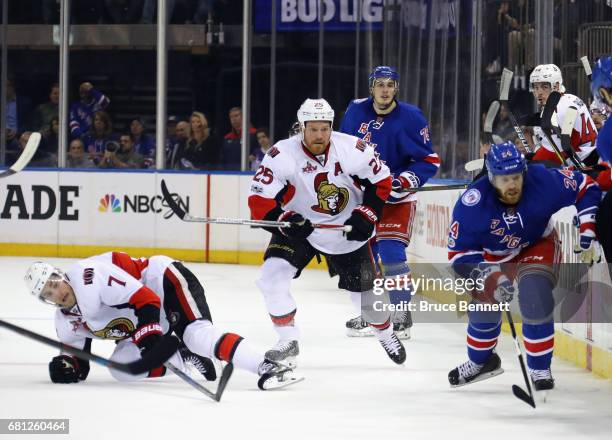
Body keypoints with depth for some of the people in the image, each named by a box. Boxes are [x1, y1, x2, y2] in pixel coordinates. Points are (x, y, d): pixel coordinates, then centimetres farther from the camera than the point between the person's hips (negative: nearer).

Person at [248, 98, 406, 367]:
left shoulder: (353, 150, -19)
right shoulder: (281, 155, -22)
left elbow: (381, 180, -3)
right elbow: (260, 201, -20)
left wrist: (366, 215, -13)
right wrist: (285, 220, -35)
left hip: (347, 231, 0)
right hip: (298, 227, 0)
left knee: (365, 290, 7)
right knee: (272, 277, -20)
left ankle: (386, 334, 38)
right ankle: (288, 342, -7)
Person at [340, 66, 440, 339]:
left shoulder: (410, 118, -16)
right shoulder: (356, 111, -3)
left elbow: (430, 161, -13)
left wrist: (403, 182, -24)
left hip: (396, 199, -5)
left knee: (391, 255, -16)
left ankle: (402, 316, -9)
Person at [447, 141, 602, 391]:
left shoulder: (543, 181, -32)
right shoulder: (471, 205, -32)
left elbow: (585, 188, -15)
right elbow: (459, 253, -25)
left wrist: (588, 233, -19)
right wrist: (489, 277, -38)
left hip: (539, 246, -1)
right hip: (494, 255, 1)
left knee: (535, 298, -24)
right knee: (484, 305, 1)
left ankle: (540, 369, -8)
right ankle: (481, 361, 33)